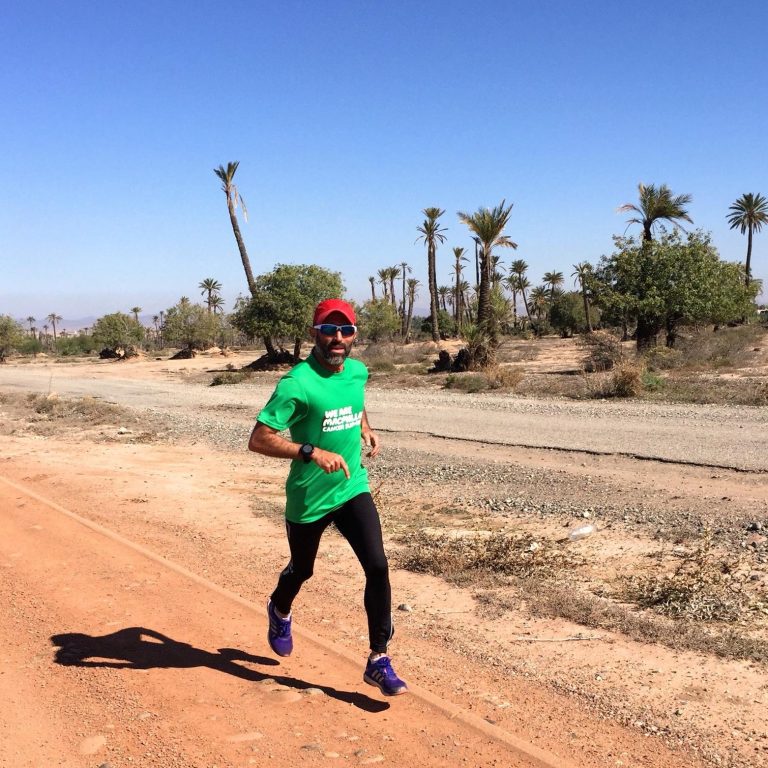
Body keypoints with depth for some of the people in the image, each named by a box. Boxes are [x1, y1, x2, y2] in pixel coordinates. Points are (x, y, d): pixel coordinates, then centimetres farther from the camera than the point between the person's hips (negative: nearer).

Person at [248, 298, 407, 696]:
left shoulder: (358, 371, -1)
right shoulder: (297, 383, -22)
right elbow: (258, 439, -25)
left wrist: (365, 428, 7)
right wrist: (312, 452, -34)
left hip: (353, 489, 4)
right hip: (308, 498, -4)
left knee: (378, 566, -11)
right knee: (302, 570, 19)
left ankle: (378, 661, 3)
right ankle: (280, 611, 55)